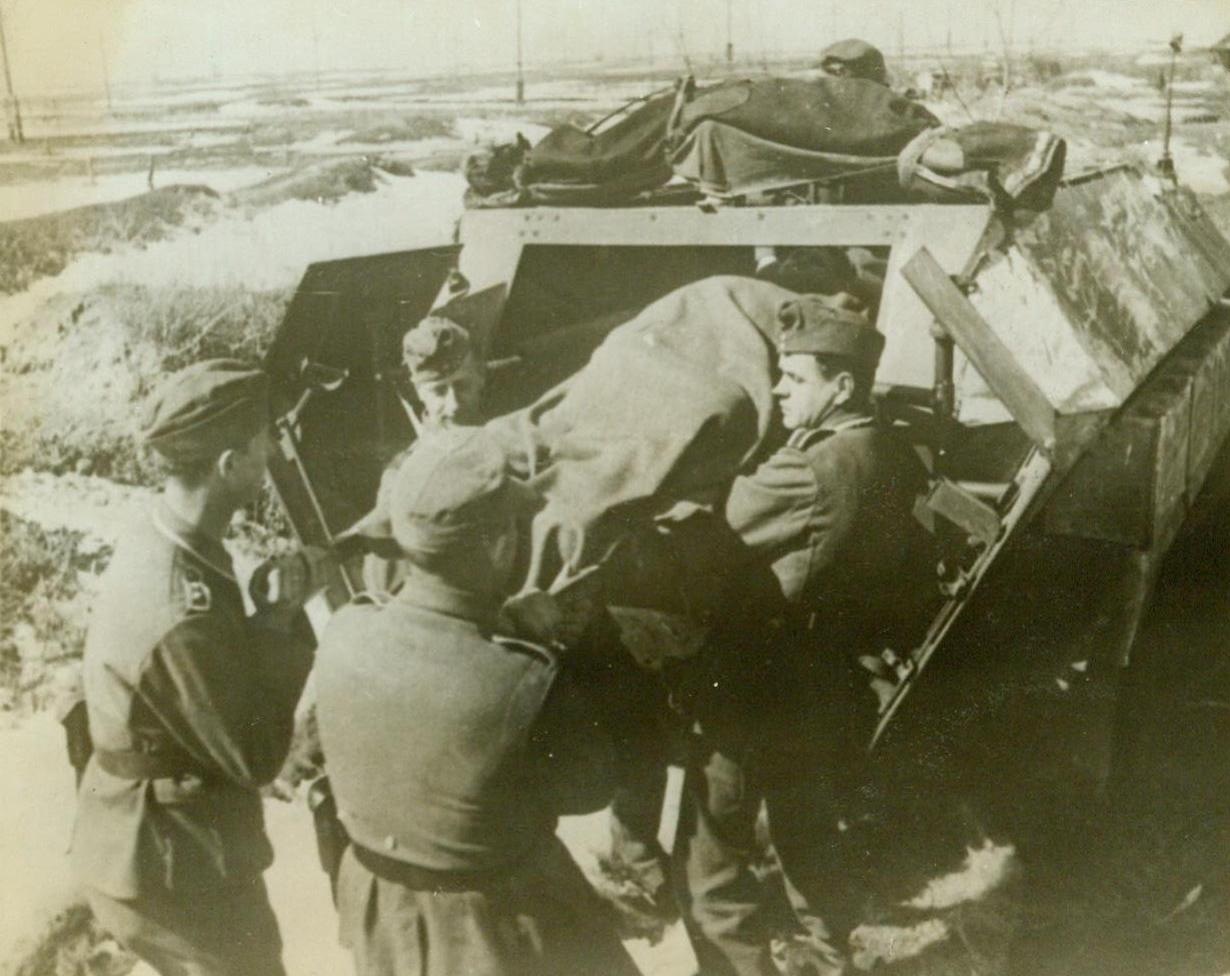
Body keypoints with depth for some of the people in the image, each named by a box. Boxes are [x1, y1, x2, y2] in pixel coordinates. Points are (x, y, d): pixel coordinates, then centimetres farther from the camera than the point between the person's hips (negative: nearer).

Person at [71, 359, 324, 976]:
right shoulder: (179, 614, -34)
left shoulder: (157, 542, -4)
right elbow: (255, 757, -22)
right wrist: (286, 618, -18)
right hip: (170, 866, -9)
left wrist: (273, 614, -9)